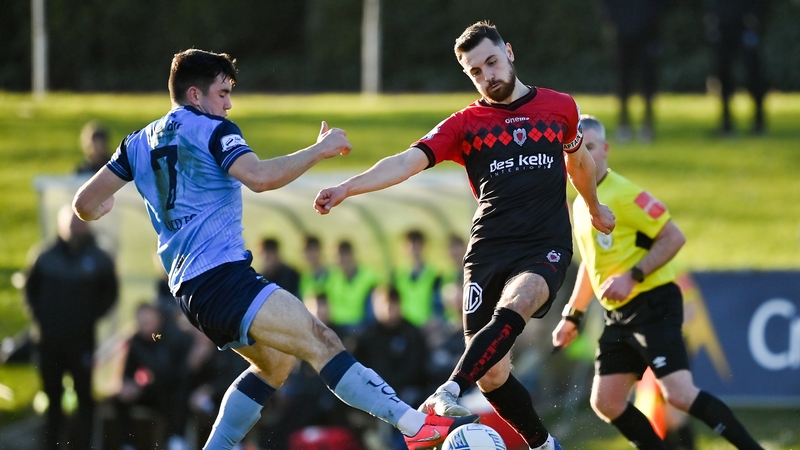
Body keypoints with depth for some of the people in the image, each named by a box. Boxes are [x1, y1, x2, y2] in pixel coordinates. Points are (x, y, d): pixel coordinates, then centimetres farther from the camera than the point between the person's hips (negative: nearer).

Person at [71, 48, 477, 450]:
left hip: (189, 288, 9)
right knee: (321, 342, -19)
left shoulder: (140, 142, 19)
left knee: (275, 362, 24)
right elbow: (260, 176, -21)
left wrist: (104, 206, 44)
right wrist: (319, 150, -10)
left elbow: (85, 204, 21)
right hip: (222, 276, -9)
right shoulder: (211, 129, -4)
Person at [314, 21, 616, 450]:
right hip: (489, 249, 1)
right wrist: (345, 188, -21)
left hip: (546, 245, -1)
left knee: (512, 308, -35)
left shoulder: (560, 108, 11)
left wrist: (594, 208, 47)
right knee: (491, 374, -5)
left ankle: (448, 393, -46)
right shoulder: (464, 124, 7)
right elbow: (407, 162, -6)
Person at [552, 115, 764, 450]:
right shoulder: (581, 205, 15)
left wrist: (632, 276, -22)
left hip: (653, 305, -9)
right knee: (605, 402, 5)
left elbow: (673, 237, -16)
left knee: (679, 393, -21)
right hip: (618, 314, 9)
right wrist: (572, 316, 27)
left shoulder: (623, 194, -13)